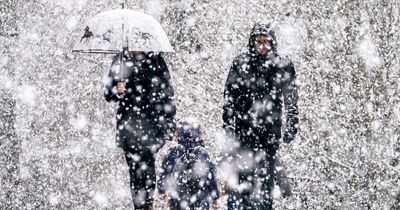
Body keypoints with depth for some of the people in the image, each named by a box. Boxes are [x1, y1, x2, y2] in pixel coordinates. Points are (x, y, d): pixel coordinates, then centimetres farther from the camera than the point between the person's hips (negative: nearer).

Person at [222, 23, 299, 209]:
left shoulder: (283, 66, 6)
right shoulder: (241, 63, 3)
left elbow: (291, 100, 10)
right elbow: (229, 97, 4)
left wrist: (292, 126, 6)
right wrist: (228, 124, -2)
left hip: (270, 131, 1)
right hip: (243, 129, -1)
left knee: (266, 174, 2)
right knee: (241, 173, -10)